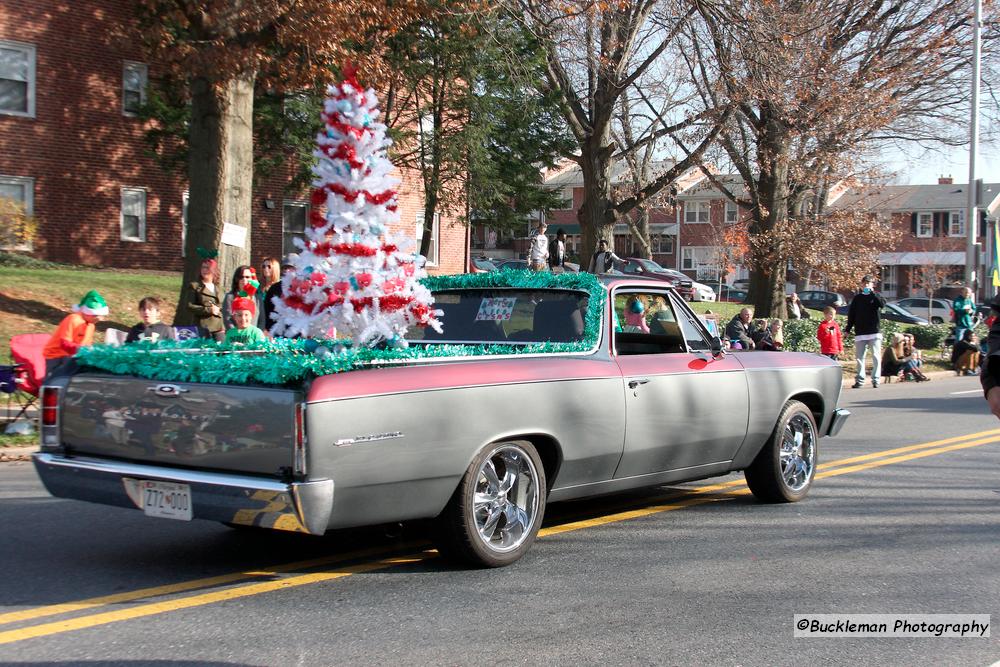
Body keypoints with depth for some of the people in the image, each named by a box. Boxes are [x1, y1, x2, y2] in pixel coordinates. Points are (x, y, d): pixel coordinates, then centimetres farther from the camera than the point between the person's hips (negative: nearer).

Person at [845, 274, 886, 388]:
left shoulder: (876, 296, 6)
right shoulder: (857, 298, 11)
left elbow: (882, 304, -16)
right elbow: (851, 314, 11)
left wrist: (872, 293, -18)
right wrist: (848, 329, 6)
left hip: (875, 332, -2)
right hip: (860, 333, 2)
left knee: (876, 357, -3)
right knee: (860, 358, 3)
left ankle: (875, 380, 0)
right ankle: (860, 380, 7)